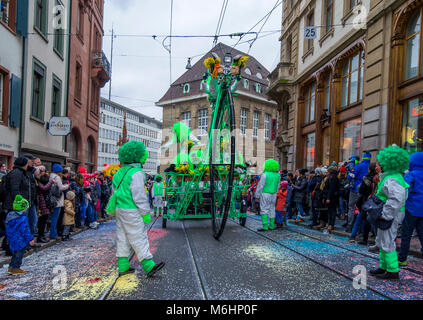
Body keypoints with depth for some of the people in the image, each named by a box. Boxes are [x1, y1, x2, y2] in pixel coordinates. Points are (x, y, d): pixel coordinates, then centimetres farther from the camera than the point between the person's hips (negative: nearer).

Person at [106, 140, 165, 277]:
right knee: (139, 238, -5)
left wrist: (113, 208, 22)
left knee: (122, 238, 12)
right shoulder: (136, 173, -16)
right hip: (131, 211, -9)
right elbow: (139, 196, -18)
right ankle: (149, 266, 1)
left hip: (120, 209, 9)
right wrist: (146, 213, -13)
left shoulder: (121, 171, 11)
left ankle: (123, 266, 18)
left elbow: (117, 191, 16)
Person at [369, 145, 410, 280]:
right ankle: (384, 267, 31)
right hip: (391, 215, 11)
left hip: (390, 216, -11)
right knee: (381, 242, 19)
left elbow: (397, 198, -34)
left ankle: (393, 271, 10)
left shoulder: (391, 179, -22)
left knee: (387, 244, 0)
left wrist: (385, 215, -27)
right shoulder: (396, 176, 12)